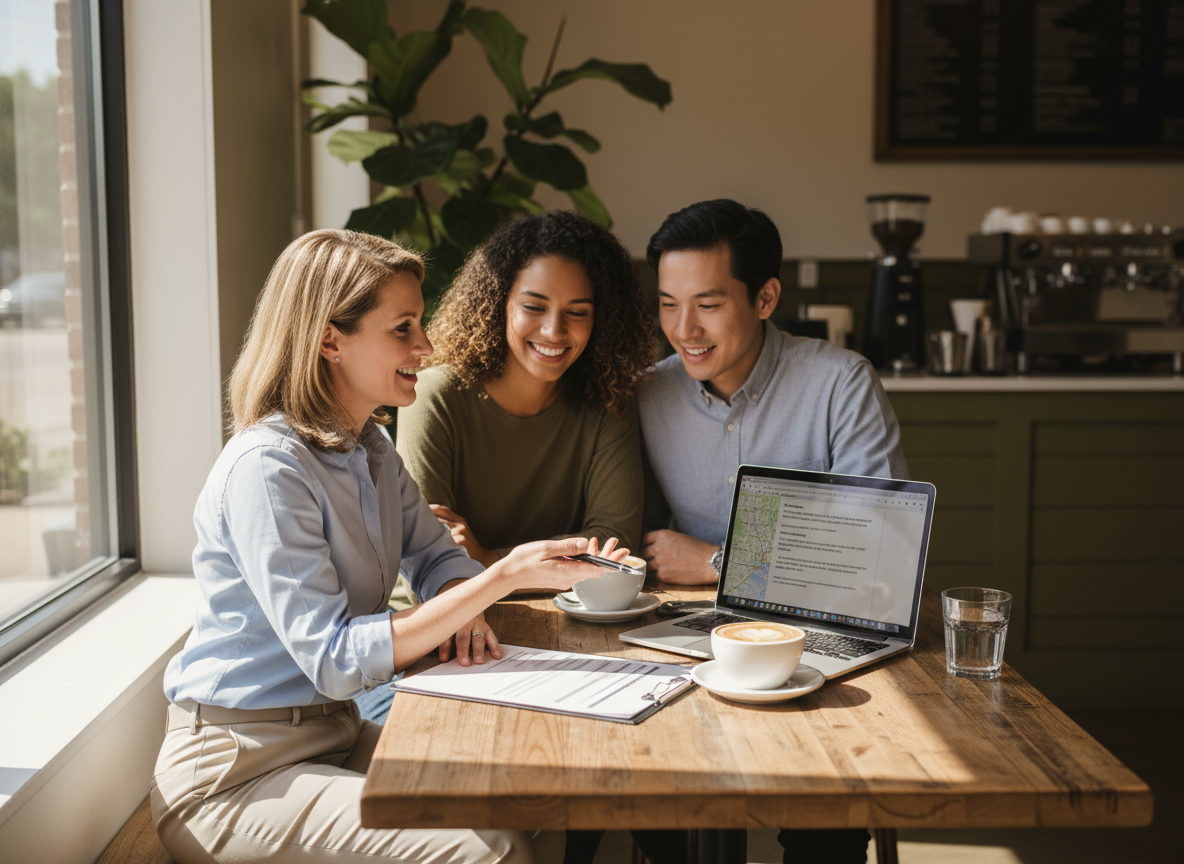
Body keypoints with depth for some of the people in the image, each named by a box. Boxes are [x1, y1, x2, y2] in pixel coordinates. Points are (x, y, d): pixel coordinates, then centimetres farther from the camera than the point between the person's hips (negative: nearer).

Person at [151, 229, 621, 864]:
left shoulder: (369, 447, 6)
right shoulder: (264, 468, -22)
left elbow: (435, 555, 15)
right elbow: (334, 661, -25)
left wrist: (464, 612, -10)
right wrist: (502, 578, -30)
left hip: (336, 731, 8)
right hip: (235, 773, -8)